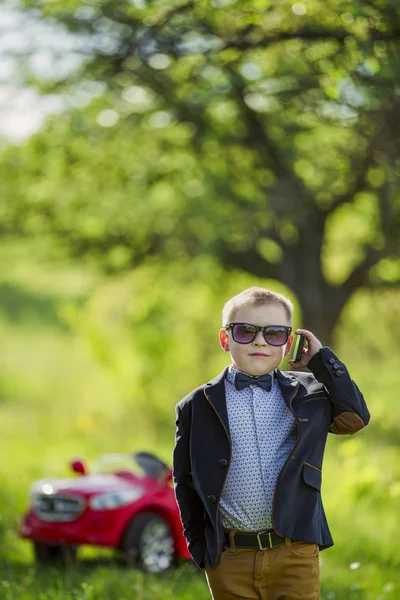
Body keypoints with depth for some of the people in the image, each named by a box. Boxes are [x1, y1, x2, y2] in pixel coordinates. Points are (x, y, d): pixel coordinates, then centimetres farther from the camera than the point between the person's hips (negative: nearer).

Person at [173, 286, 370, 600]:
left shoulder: (307, 392, 9)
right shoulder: (197, 407, 5)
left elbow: (356, 418, -6)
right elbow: (185, 482, 10)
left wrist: (321, 359, -1)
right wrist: (198, 546, 6)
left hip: (294, 554, 0)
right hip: (229, 561, 0)